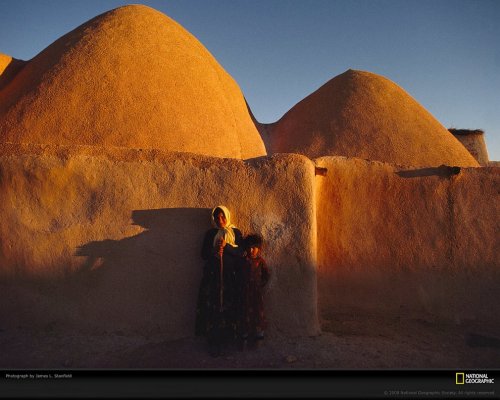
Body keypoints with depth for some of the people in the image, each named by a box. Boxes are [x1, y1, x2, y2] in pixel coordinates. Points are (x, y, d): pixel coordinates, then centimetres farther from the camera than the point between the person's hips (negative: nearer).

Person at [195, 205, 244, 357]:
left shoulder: (236, 232, 9)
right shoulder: (210, 234, 12)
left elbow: (241, 252, -1)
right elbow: (203, 254, 7)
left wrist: (226, 246, -14)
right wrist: (214, 252, -13)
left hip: (231, 275, 0)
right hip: (213, 276, 0)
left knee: (229, 307, -4)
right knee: (212, 307, -6)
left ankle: (227, 338, 9)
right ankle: (213, 341, 1)